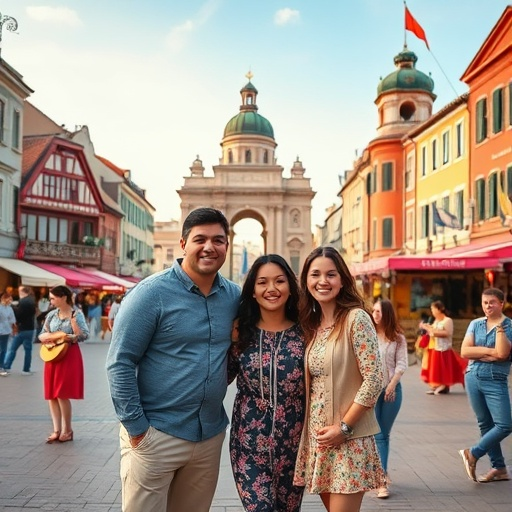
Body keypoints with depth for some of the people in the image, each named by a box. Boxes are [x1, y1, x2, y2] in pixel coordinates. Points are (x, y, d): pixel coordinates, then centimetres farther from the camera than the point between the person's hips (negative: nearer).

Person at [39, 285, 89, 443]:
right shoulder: (52, 315, 8)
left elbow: (84, 335, -17)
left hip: (69, 356, -6)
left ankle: (67, 430, 10)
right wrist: (52, 336, -10)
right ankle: (57, 430, 14)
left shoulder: (76, 314, -8)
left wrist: (72, 319, -23)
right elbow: (41, 336, 11)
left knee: (62, 394, -6)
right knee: (51, 395, 5)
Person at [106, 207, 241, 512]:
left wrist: (220, 383, 4)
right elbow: (120, 363, -12)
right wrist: (136, 426, -13)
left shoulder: (235, 296, 3)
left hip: (211, 434, 5)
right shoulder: (152, 292, -11)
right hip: (156, 434, -5)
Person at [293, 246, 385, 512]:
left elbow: (373, 380, -16)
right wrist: (310, 428, 4)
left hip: (349, 438, -6)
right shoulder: (310, 323, 8)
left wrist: (343, 427, -15)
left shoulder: (356, 318, -13)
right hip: (316, 437, 6)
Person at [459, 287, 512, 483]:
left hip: (496, 381, -3)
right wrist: (490, 351, -11)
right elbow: (465, 351, -3)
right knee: (485, 424, 9)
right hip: (473, 378, 3)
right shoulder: (475, 324, 8)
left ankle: (473, 454, 7)